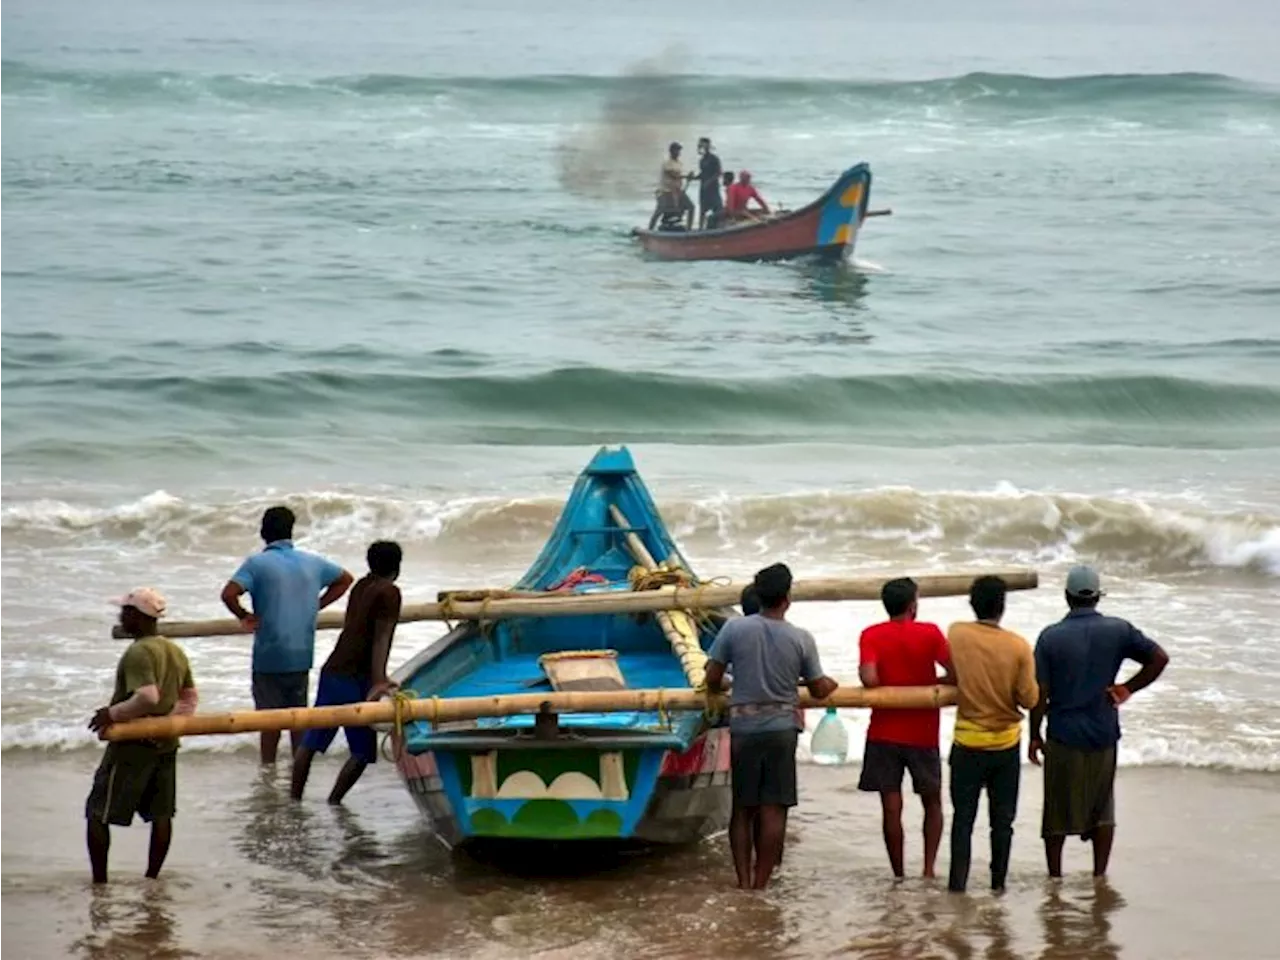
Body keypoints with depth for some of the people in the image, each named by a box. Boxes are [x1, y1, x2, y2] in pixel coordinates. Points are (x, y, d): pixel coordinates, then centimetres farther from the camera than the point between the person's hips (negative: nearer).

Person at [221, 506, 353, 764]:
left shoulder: (257, 563, -10)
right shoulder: (312, 563, 5)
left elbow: (229, 594, -22)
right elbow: (345, 579, 20)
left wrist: (244, 616, -5)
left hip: (269, 655, -4)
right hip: (301, 655, 4)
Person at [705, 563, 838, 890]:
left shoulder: (735, 628, -6)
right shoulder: (801, 639, -5)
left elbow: (712, 679, -3)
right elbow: (819, 689, 3)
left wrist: (718, 691, 21)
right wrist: (831, 684, 26)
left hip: (743, 728, 1)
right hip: (781, 728, -1)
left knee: (743, 809, 9)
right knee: (773, 810, 3)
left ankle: (744, 883, 6)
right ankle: (760, 884, 2)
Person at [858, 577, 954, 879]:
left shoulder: (871, 636, -5)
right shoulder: (930, 634, -6)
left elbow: (868, 678, -18)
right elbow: (956, 674, -12)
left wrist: (888, 690, 3)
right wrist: (930, 684, 7)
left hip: (884, 733, 0)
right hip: (922, 734, 0)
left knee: (891, 807, 3)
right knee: (932, 803, 15)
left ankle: (899, 874, 5)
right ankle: (929, 868, 4)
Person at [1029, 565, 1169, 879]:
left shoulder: (1051, 636, -8)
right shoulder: (1118, 630, -3)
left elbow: (1040, 693, -8)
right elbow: (1159, 658, -4)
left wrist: (1034, 736, 2)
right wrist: (1127, 689, 3)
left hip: (1063, 737, -2)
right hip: (1104, 735, 2)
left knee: (1058, 812, 9)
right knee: (1102, 810, 14)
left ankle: (1054, 877, 15)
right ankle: (1100, 876, 12)